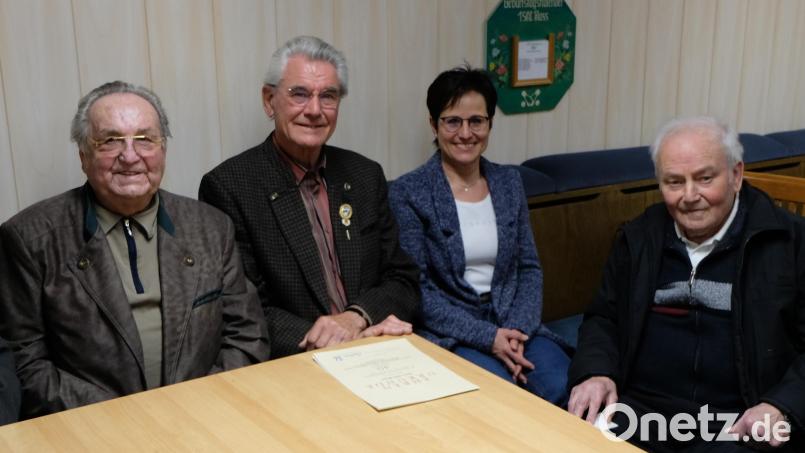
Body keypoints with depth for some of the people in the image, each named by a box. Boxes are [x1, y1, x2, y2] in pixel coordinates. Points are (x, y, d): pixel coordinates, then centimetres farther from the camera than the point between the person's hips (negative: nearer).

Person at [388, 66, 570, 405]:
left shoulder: (509, 183, 10)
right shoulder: (408, 193, -6)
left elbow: (529, 267, 9)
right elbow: (415, 288, -9)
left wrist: (518, 329, -9)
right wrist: (486, 337, -17)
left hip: (513, 323, 4)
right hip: (448, 331, -4)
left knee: (564, 387, -22)